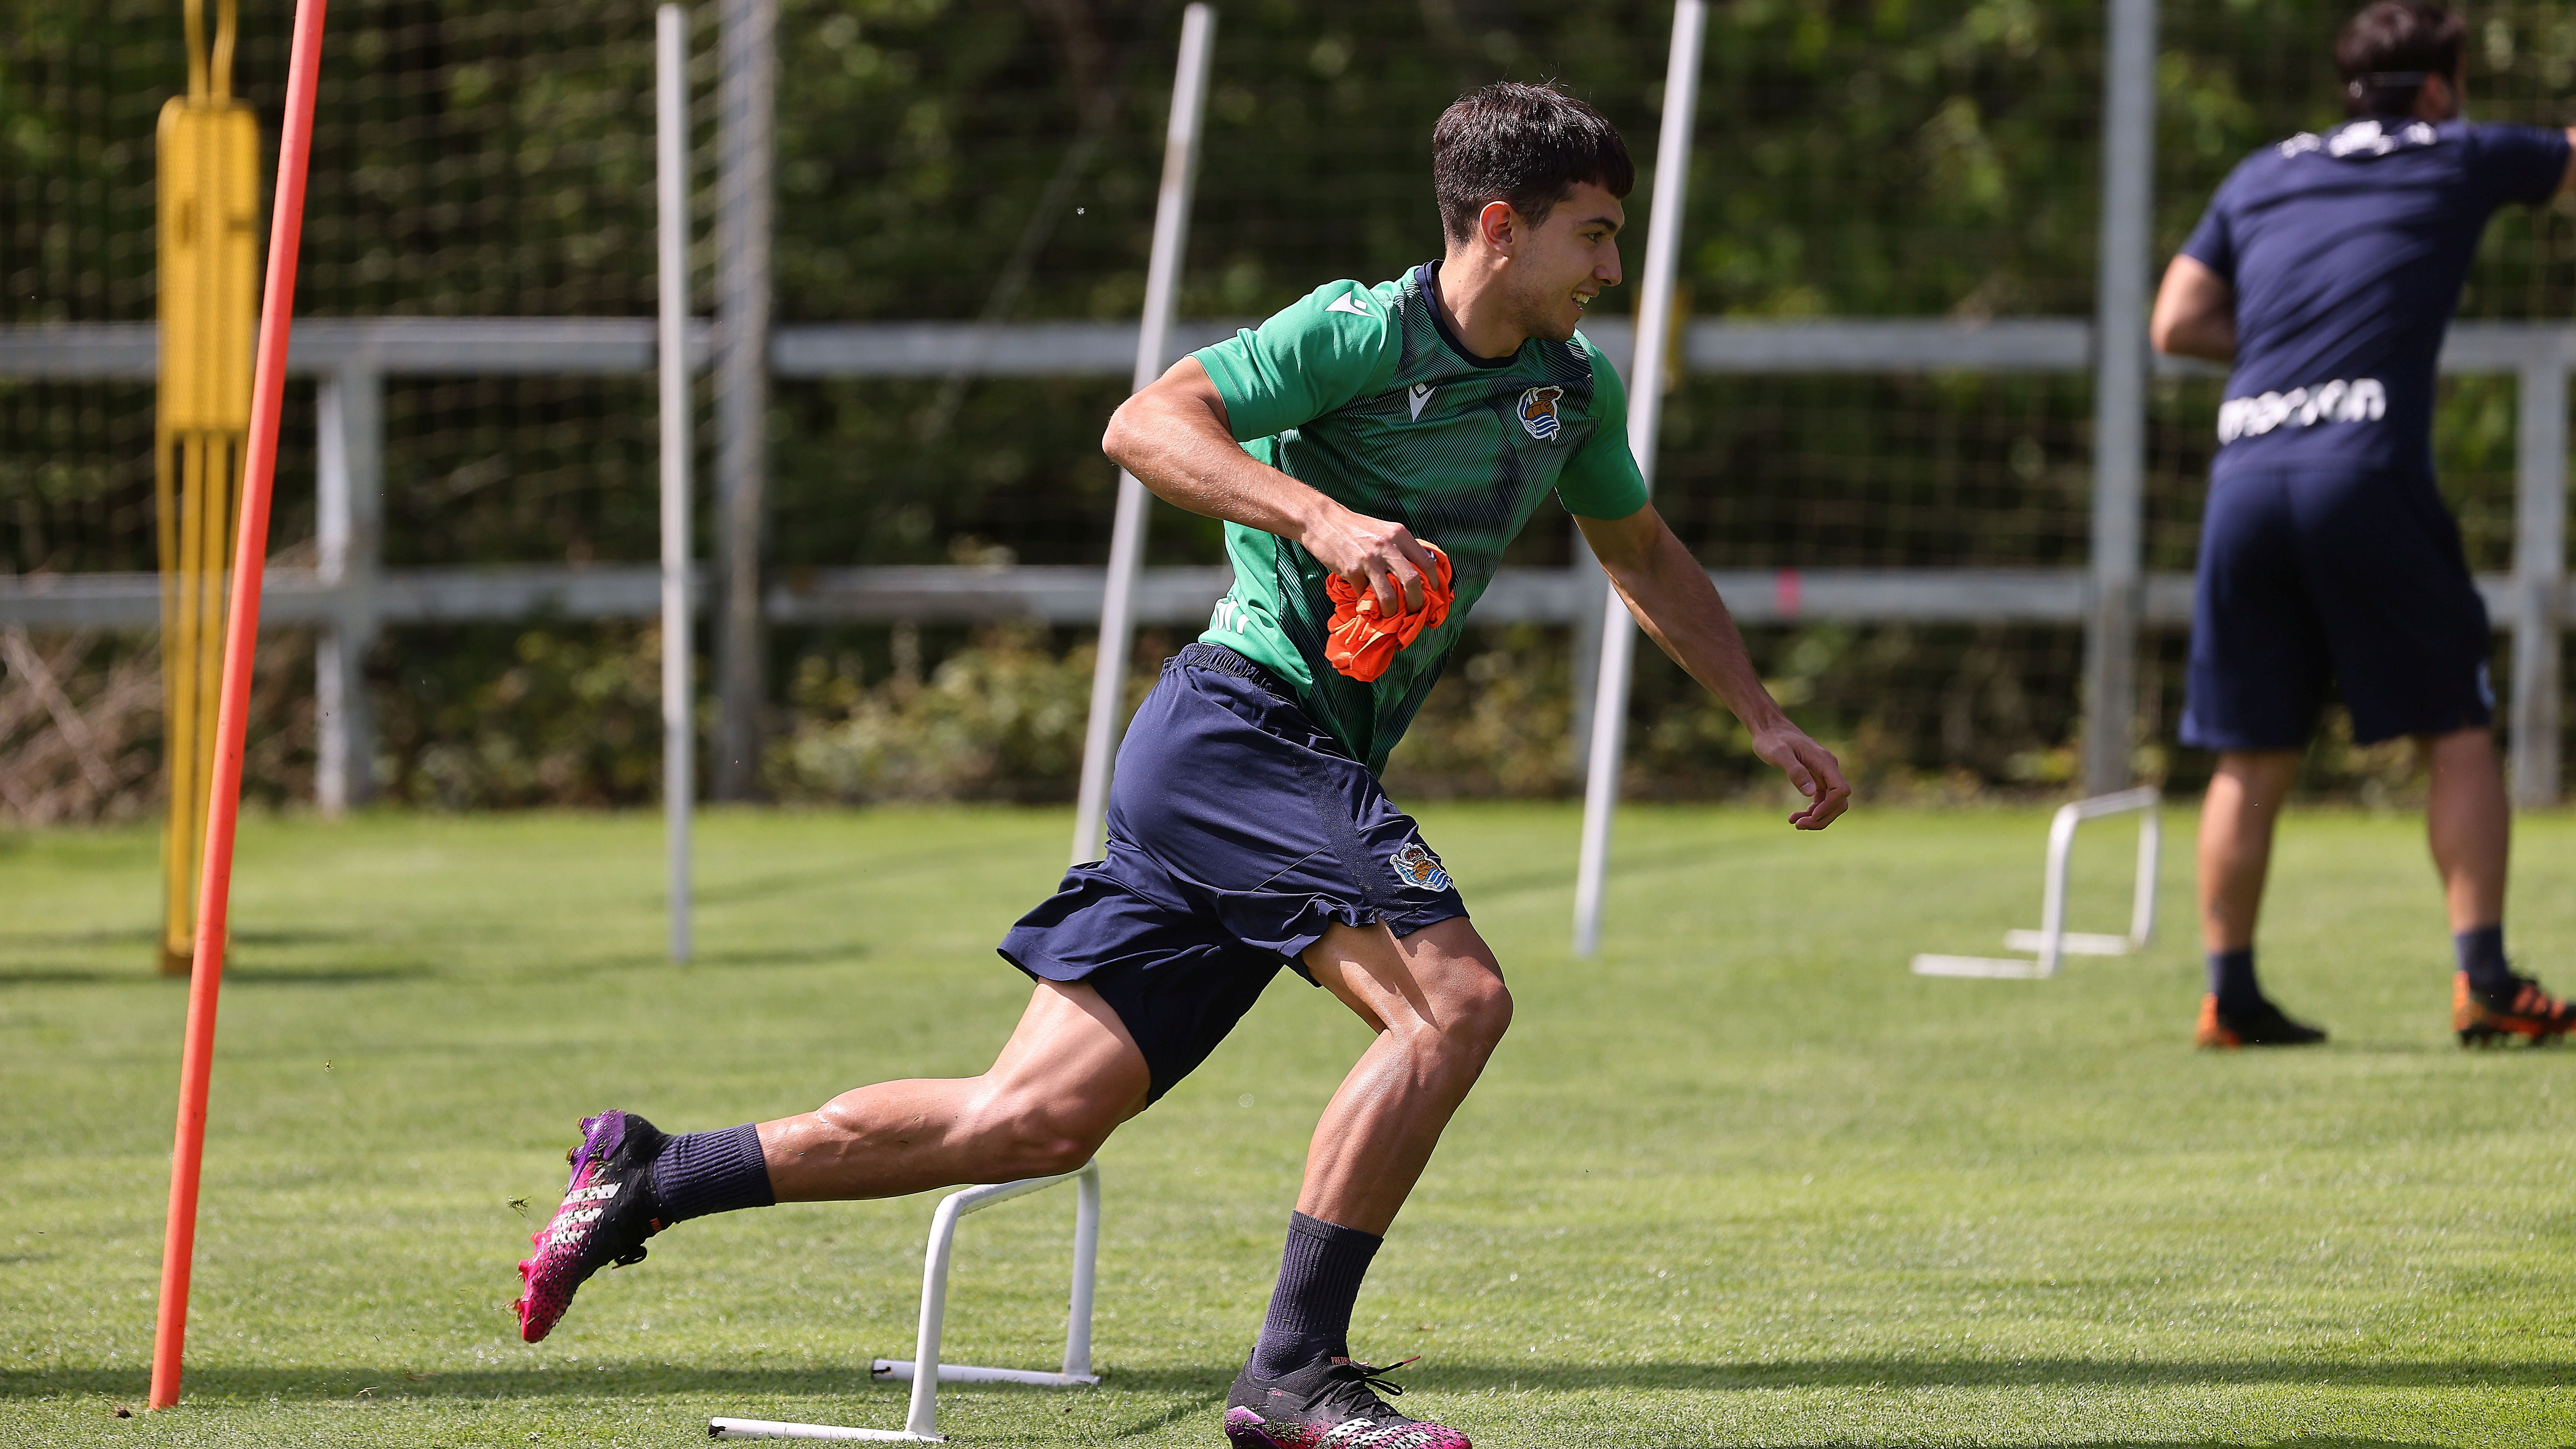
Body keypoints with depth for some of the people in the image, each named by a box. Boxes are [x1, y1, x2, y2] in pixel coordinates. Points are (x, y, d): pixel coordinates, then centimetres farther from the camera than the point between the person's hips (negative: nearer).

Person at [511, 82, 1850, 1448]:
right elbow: (1145, 423, -22)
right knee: (1455, 1000, -23)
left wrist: (1764, 719, 27)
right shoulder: (1361, 334, -12)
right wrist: (1318, 515, -33)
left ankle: (651, 1176, 10)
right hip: (1237, 730, -8)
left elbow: (1643, 554, 30)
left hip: (1308, 772, 8)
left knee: (1038, 1118, 1)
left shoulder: (1573, 387, 13)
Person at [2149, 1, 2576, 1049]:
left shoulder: (2262, 177, 20)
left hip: (2245, 479, 4)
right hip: (2364, 471, -4)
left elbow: (2176, 324, 16)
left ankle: (2230, 994, 7)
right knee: (2457, 732, 4)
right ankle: (2484, 980, -2)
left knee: (2252, 758, 9)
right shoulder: (2460, 159, 12)